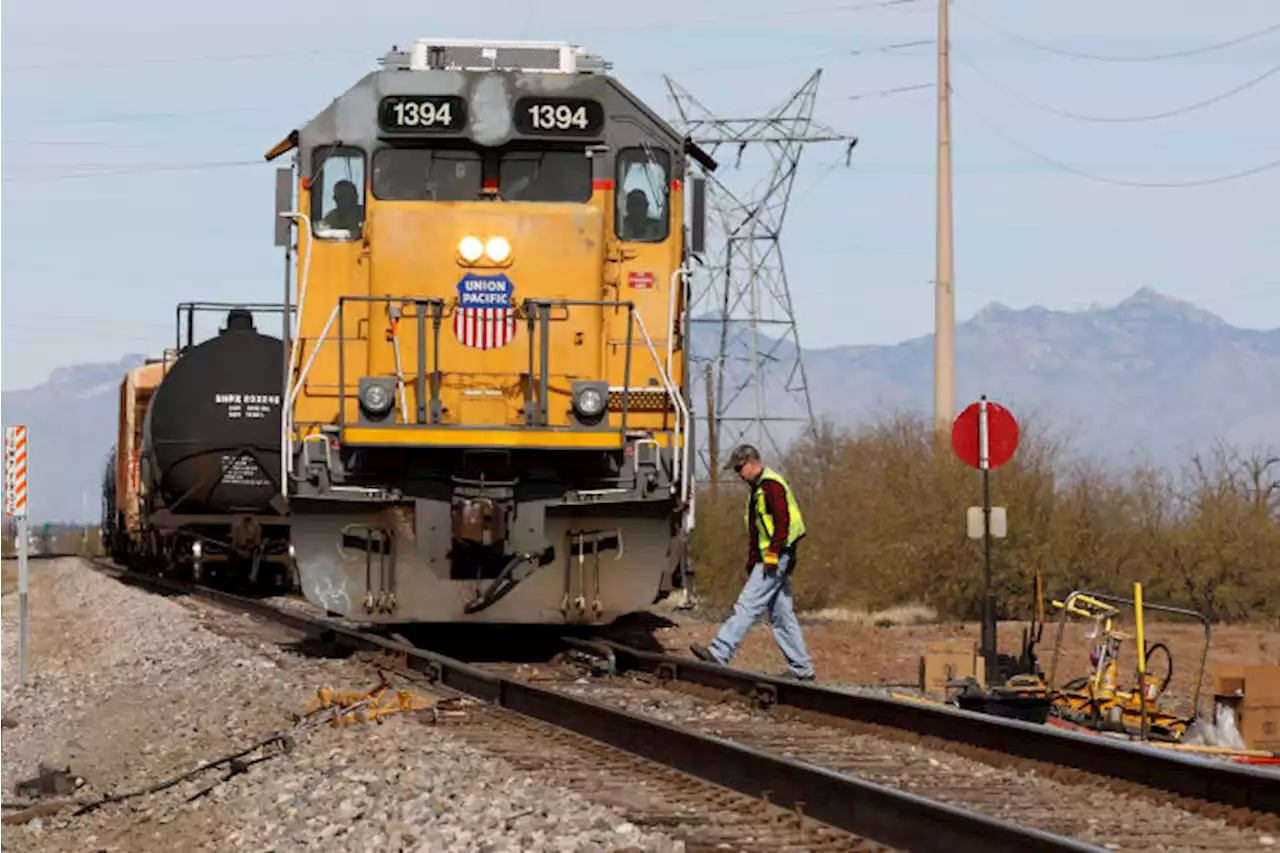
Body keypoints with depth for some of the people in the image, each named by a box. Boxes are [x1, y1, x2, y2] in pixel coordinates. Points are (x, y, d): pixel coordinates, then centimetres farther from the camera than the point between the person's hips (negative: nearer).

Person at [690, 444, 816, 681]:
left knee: (747, 606, -14)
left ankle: (719, 653, -18)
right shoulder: (758, 488, 20)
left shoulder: (771, 486, -12)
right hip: (766, 560, 11)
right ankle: (802, 669, 11)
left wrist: (772, 556, -23)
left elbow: (782, 522, -20)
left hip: (776, 558, -11)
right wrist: (752, 560, 22)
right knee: (782, 615, 10)